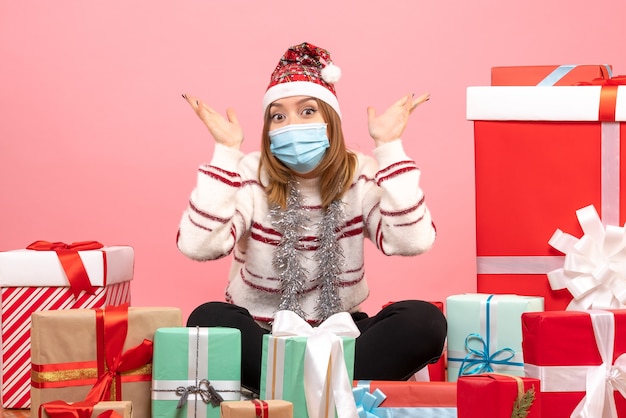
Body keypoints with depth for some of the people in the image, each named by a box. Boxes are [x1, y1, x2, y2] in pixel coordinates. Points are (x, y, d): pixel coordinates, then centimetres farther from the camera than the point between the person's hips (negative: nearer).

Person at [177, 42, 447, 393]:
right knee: (210, 319, -34)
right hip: (260, 338, -1)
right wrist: (226, 152, -24)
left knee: (424, 321, -25)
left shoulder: (362, 175, -4)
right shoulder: (249, 175, -9)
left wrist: (389, 147, -19)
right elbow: (198, 246, -26)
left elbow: (412, 241, -22)